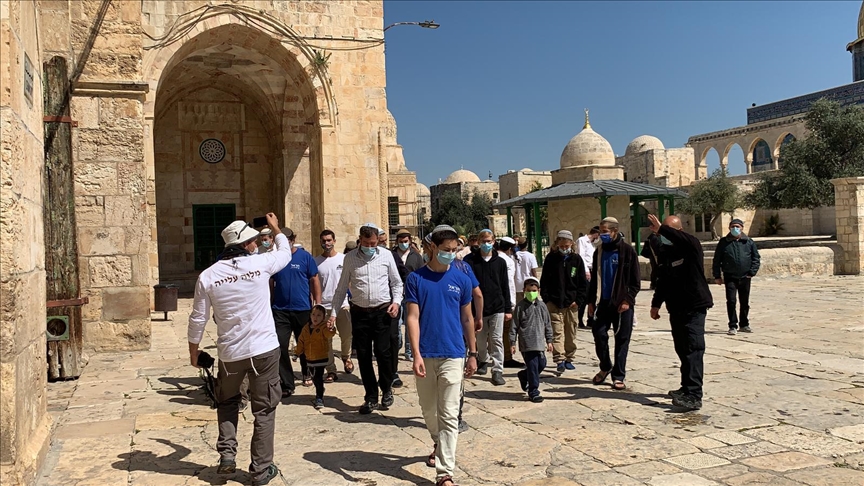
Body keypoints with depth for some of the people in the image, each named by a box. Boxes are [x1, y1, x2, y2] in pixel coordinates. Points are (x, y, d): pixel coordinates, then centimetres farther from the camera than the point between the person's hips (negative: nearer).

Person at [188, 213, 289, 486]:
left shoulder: (208, 275, -4)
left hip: (229, 352, 2)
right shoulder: (260, 263, -8)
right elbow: (285, 252, 14)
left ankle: (227, 455, 20)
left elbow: (198, 319, 1)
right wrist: (276, 229, 32)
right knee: (264, 409, 9)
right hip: (264, 349, -2)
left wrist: (193, 351, 16)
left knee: (227, 403, 27)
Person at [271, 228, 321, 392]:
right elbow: (270, 283, 7)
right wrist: (268, 305, 3)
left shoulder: (305, 256, -4)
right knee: (281, 347, -4)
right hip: (280, 310, 1)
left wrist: (318, 304, -5)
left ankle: (306, 373, 39)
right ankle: (287, 385, 5)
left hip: (303, 309, -1)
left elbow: (314, 281, 0)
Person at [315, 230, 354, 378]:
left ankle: (346, 357, 33)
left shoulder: (344, 259, 1)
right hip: (324, 306, 1)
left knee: (346, 336, 3)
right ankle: (331, 370, 13)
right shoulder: (316, 261, 3)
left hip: (342, 304, 0)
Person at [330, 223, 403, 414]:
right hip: (359, 312, 2)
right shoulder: (350, 258, 2)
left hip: (382, 311, -1)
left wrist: (396, 301, -6)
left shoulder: (386, 255, 0)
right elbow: (342, 287, 8)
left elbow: (396, 282, 9)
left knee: (382, 351, -5)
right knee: (363, 355, 5)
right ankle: (371, 397, 18)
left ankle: (387, 389, 21)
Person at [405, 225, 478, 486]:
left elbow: (467, 318, 9)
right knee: (429, 409, 17)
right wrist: (416, 354, -15)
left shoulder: (461, 279, 1)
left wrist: (473, 353, 10)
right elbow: (413, 318, -7)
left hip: (453, 355, -1)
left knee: (449, 415, -2)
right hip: (425, 355, 1)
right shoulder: (416, 278, -2)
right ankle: (439, 445, 44)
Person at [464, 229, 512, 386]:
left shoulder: (500, 262, 6)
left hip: (497, 308, 0)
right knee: (481, 339, 14)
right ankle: (483, 361, 38)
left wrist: (508, 309, 5)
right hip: (477, 307, 0)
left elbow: (505, 286, 7)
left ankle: (497, 371, -3)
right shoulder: (470, 260, -1)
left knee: (497, 340, -4)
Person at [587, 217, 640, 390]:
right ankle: (605, 367, 22)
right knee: (599, 334, -1)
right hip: (603, 302, 4)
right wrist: (591, 301, 9)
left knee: (622, 340, 2)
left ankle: (618, 376, 10)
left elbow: (636, 280, -5)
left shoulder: (627, 250, -5)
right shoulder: (599, 251, 10)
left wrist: (628, 300, -13)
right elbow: (594, 278, 15)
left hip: (622, 303, -4)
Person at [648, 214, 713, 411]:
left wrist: (662, 230, -41)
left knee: (693, 350, -14)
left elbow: (685, 240, -35)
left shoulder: (691, 246, -9)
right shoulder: (665, 253, 12)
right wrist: (656, 304, 22)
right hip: (676, 308, 8)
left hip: (695, 307, -7)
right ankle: (687, 388, 24)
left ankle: (694, 396, -19)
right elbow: (663, 281, 22)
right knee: (682, 350, 13)